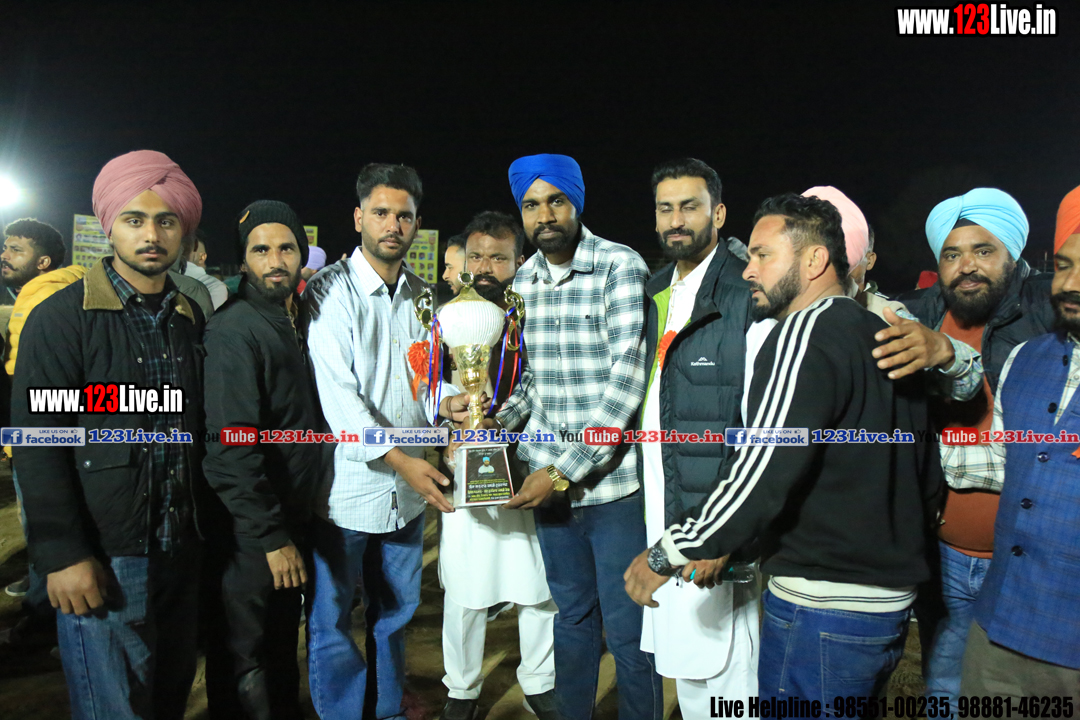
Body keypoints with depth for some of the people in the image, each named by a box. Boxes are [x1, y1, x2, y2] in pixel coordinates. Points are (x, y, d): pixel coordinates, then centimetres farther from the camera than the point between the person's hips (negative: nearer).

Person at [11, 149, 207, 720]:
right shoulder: (61, 318, -9)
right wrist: (63, 555, -14)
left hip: (182, 550, 5)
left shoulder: (191, 319, 7)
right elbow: (37, 443, -11)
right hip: (103, 559, -5)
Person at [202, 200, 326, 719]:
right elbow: (231, 448, -24)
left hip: (290, 520, 8)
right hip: (249, 535, -8)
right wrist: (273, 537, -21)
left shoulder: (296, 323, 8)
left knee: (283, 643, 24)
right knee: (245, 663, 10)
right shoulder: (233, 331, -19)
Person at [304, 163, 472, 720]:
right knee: (331, 621, 9)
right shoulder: (331, 291, -10)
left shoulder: (421, 294, 8)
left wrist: (444, 402, -8)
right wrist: (399, 459, -23)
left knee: (395, 613, 20)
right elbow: (337, 396, -17)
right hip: (347, 484, -5)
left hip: (409, 486, 6)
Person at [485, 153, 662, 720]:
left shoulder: (620, 266, -11)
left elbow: (628, 381, -17)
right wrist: (497, 422, -1)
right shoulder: (523, 280, 7)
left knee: (627, 630, 7)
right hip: (549, 480, 5)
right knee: (571, 615, 21)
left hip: (614, 478, -5)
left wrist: (564, 471, -18)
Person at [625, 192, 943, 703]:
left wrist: (666, 555, -14)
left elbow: (763, 474, -24)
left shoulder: (805, 331, -17)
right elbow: (929, 474, 16)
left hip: (821, 610, -9)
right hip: (891, 600, 9)